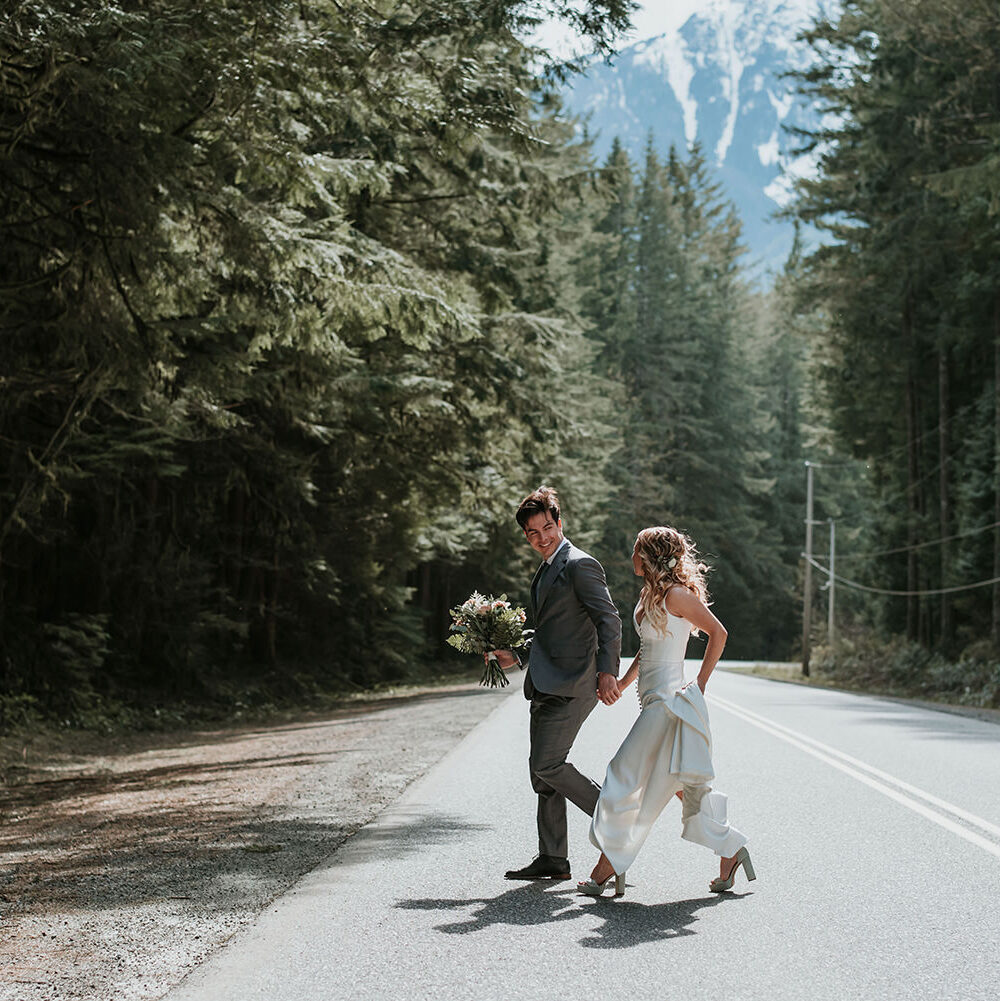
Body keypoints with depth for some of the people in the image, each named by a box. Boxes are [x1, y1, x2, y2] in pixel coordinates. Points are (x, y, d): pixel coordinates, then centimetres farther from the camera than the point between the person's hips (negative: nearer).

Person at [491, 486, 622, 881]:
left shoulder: (580, 565, -10)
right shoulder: (545, 571, 20)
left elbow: (609, 620, -17)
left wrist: (608, 671, -27)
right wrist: (516, 655, 16)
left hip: (573, 684, -10)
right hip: (547, 685, 10)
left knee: (546, 764, -13)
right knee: (542, 768, 10)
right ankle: (552, 859, 15)